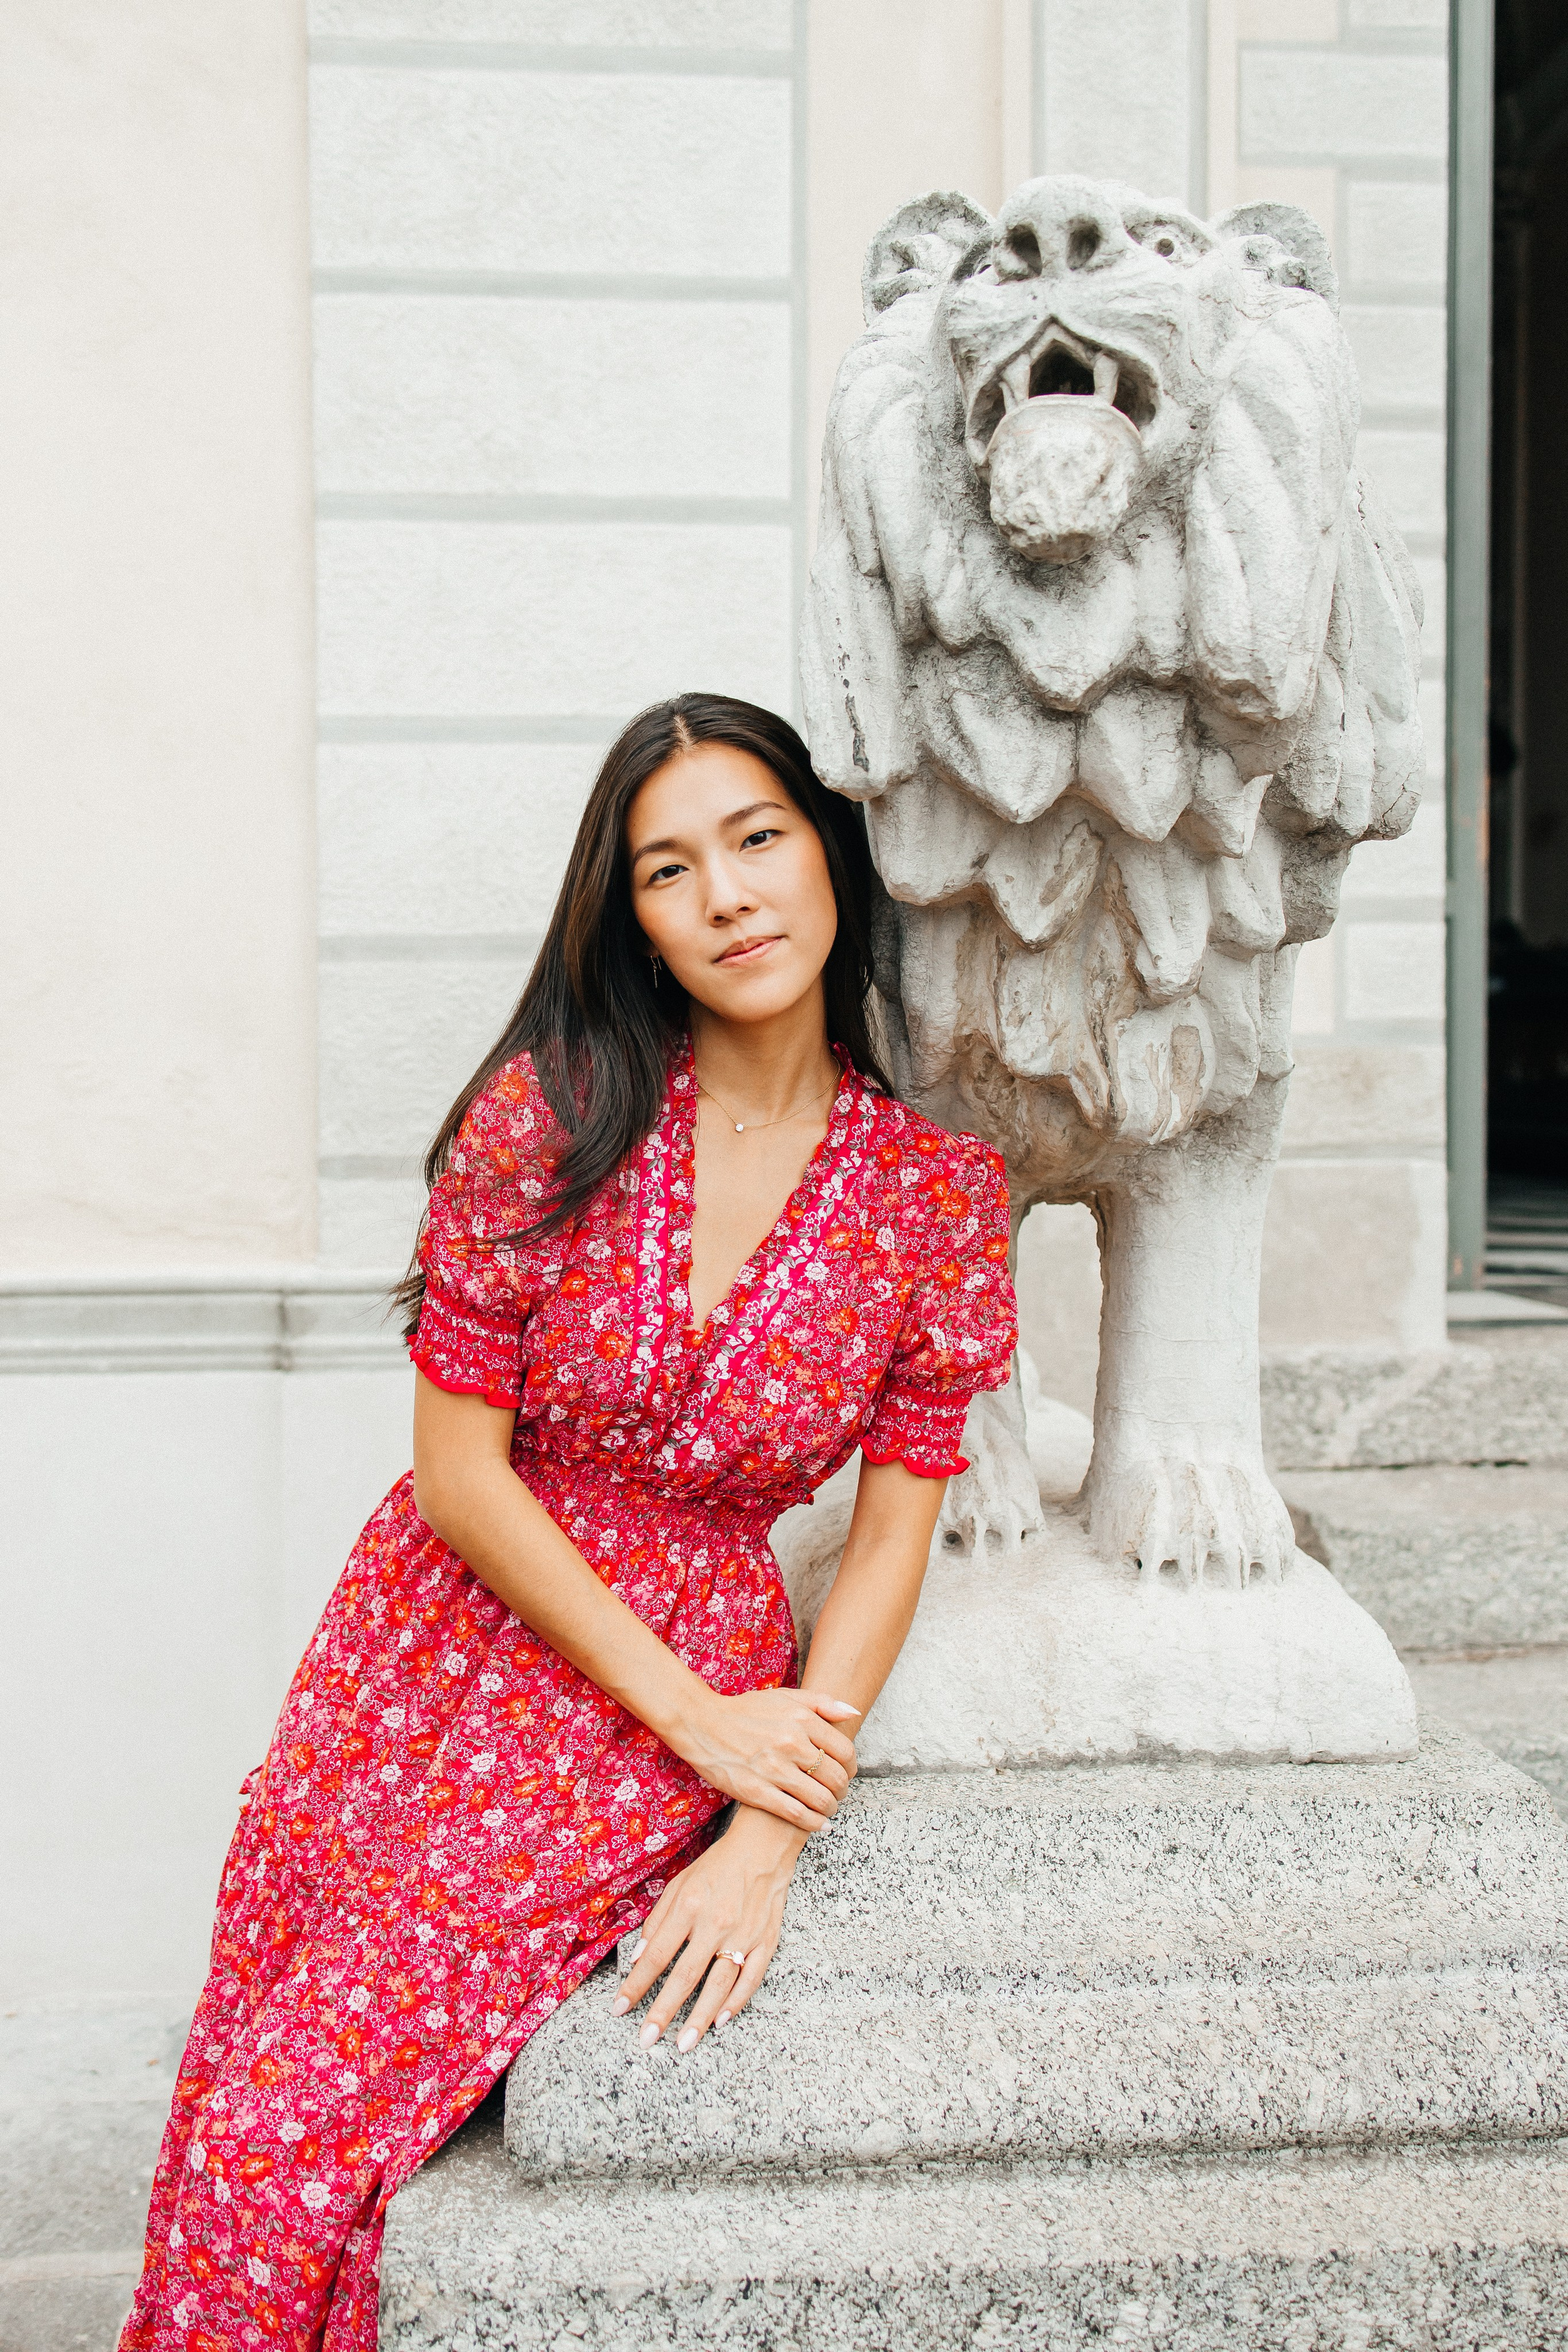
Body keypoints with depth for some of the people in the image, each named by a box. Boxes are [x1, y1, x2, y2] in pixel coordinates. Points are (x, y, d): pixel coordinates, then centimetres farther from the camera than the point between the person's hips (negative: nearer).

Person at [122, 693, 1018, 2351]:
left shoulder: (940, 1190, -7)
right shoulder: (550, 1112, -10)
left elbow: (891, 1534, -3)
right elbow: (458, 1469, -8)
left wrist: (768, 1839, -11)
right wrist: (703, 1720, -11)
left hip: (690, 1689, -1)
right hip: (436, 1643, 2)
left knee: (298, 2129, -12)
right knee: (236, 2105, 4)